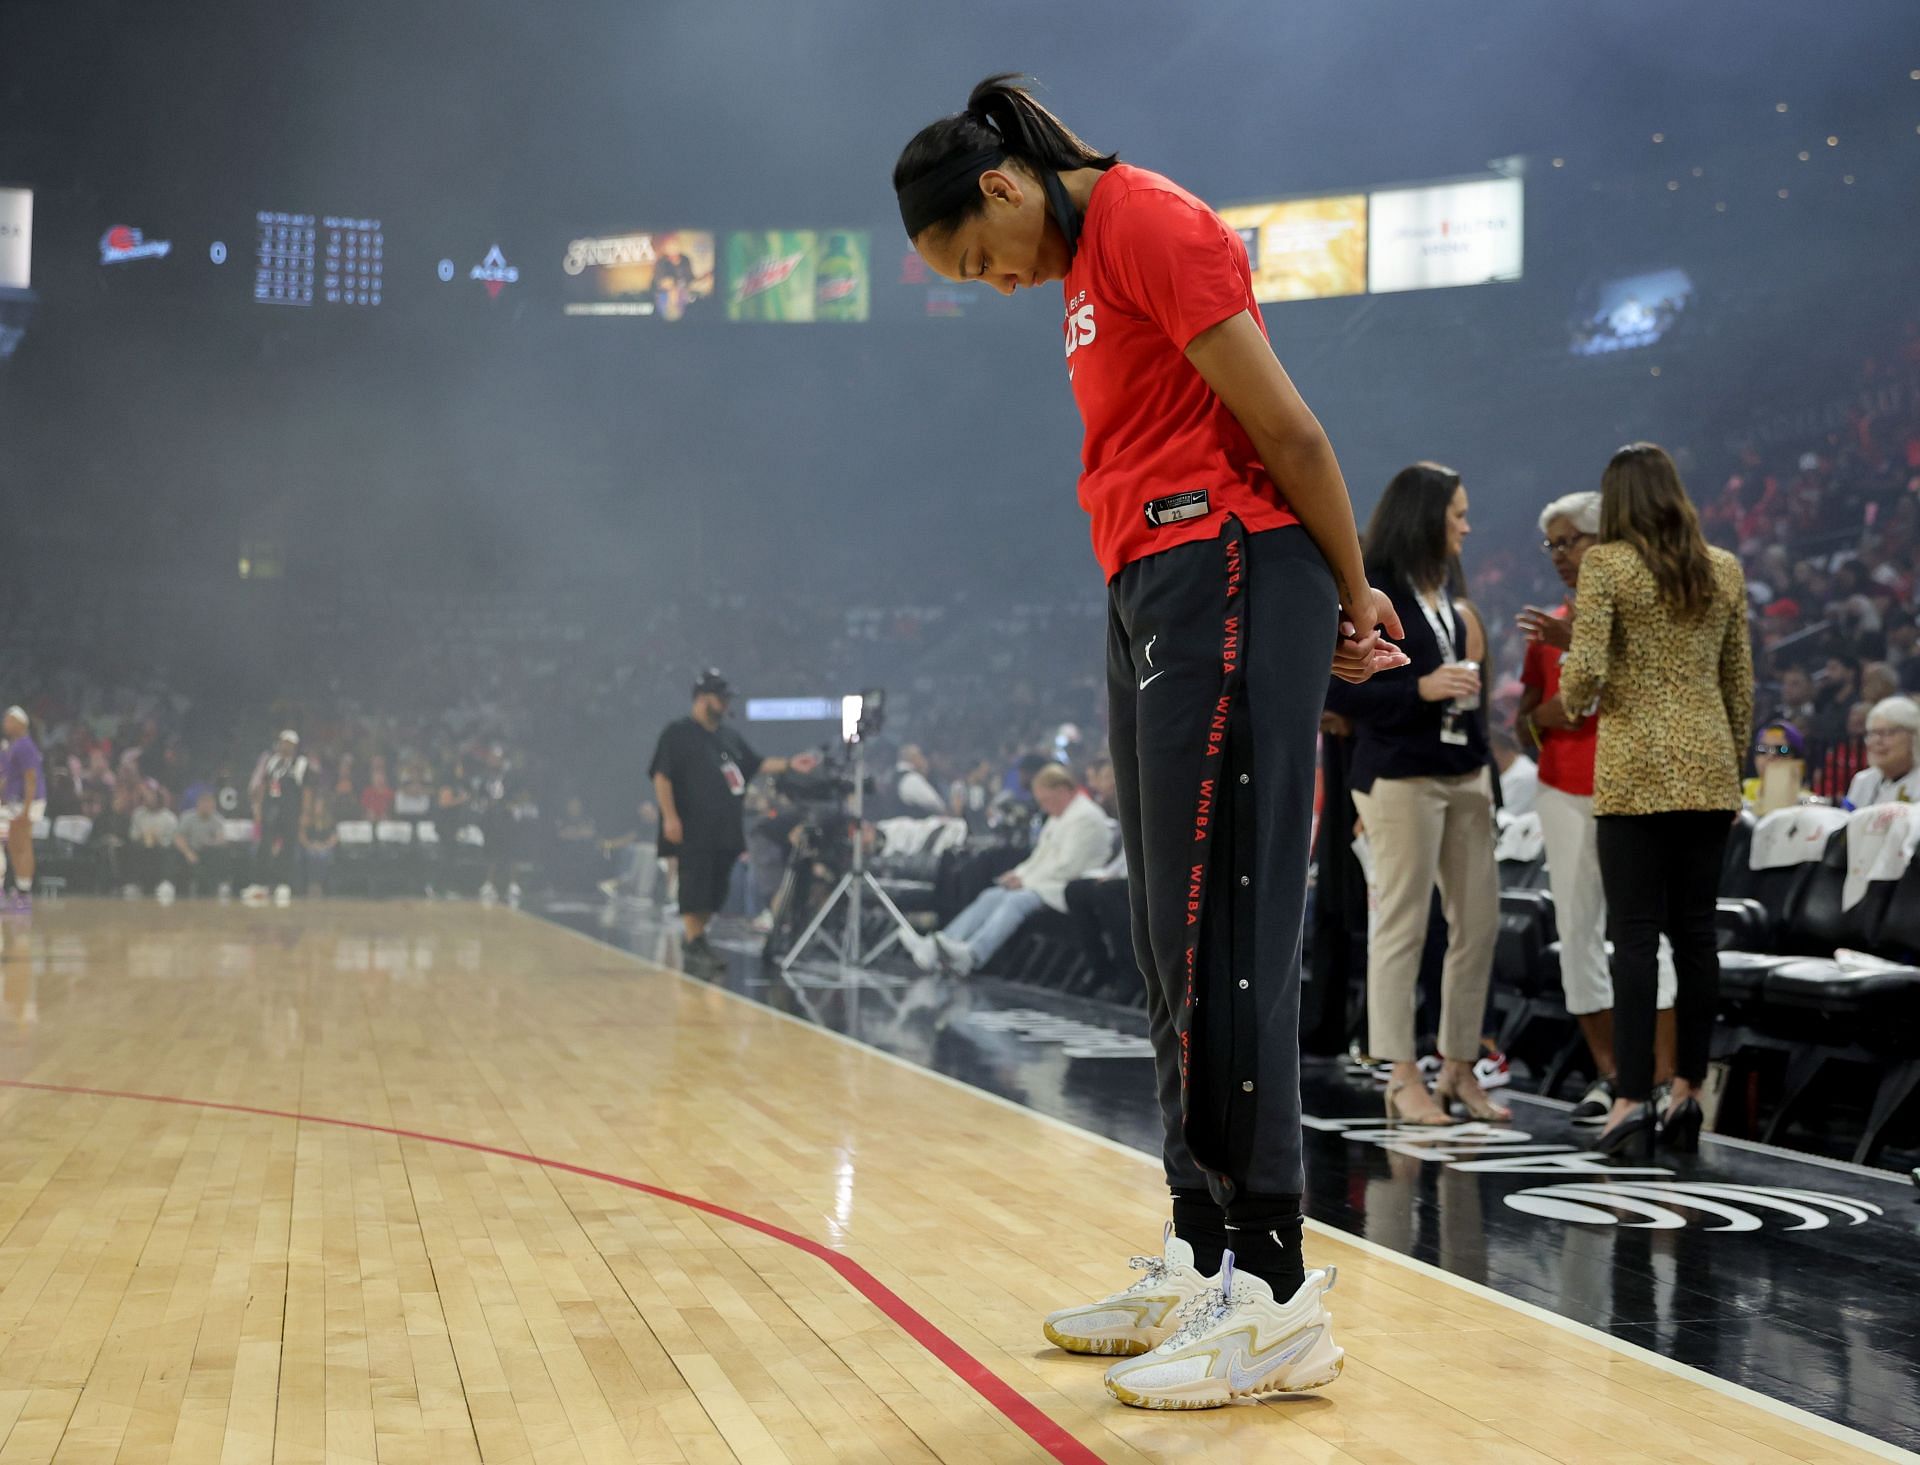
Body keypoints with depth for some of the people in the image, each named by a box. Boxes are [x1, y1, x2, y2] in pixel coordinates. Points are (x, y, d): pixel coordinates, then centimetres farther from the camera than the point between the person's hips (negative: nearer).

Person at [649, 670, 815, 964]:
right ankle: (693, 941, -4)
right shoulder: (678, 733, -3)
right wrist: (669, 816, -17)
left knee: (717, 889, 8)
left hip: (727, 829, 7)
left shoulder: (729, 736, 18)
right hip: (694, 829, -7)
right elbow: (661, 776, -9)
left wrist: (789, 764, 10)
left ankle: (699, 936, 18)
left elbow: (755, 764, 24)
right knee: (695, 886, -9)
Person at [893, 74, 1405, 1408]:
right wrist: (1335, 605, 12)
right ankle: (1202, 1265, 18)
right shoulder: (1086, 261, 21)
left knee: (1220, 938, -10)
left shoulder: (1148, 221, -9)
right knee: (1172, 943, 10)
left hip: (1226, 584, -10)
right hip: (1150, 596, 10)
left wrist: (1353, 600, -2)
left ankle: (1276, 1296, -5)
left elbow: (1287, 430, -11)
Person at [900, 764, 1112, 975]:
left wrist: (1026, 880, -12)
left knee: (1016, 900, -32)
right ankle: (936, 947, -26)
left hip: (1064, 891, -10)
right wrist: (1019, 873, 5)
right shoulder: (1059, 815, 23)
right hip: (1044, 883, 10)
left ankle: (971, 955, -53)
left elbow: (1069, 866, -17)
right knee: (991, 896, -10)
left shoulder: (1086, 817, -10)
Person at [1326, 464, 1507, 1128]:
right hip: (1400, 776, -8)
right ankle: (1403, 1077, 4)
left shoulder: (1446, 589, 16)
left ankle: (1458, 1068, 15)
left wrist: (1485, 764, 18)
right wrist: (1421, 689, -20)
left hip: (1464, 774, 8)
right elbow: (1335, 689, -13)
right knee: (1403, 926, -3)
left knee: (1480, 921, 6)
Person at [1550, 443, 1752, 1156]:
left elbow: (1585, 671, -14)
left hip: (1635, 770, -4)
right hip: (1708, 769, 4)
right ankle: (1687, 1090, 11)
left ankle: (1632, 1098, -8)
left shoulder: (1606, 564, -6)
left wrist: (1569, 702, 8)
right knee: (1695, 931, 8)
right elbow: (1740, 683, 11)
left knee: (1635, 935, -4)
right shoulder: (1725, 570, 8)